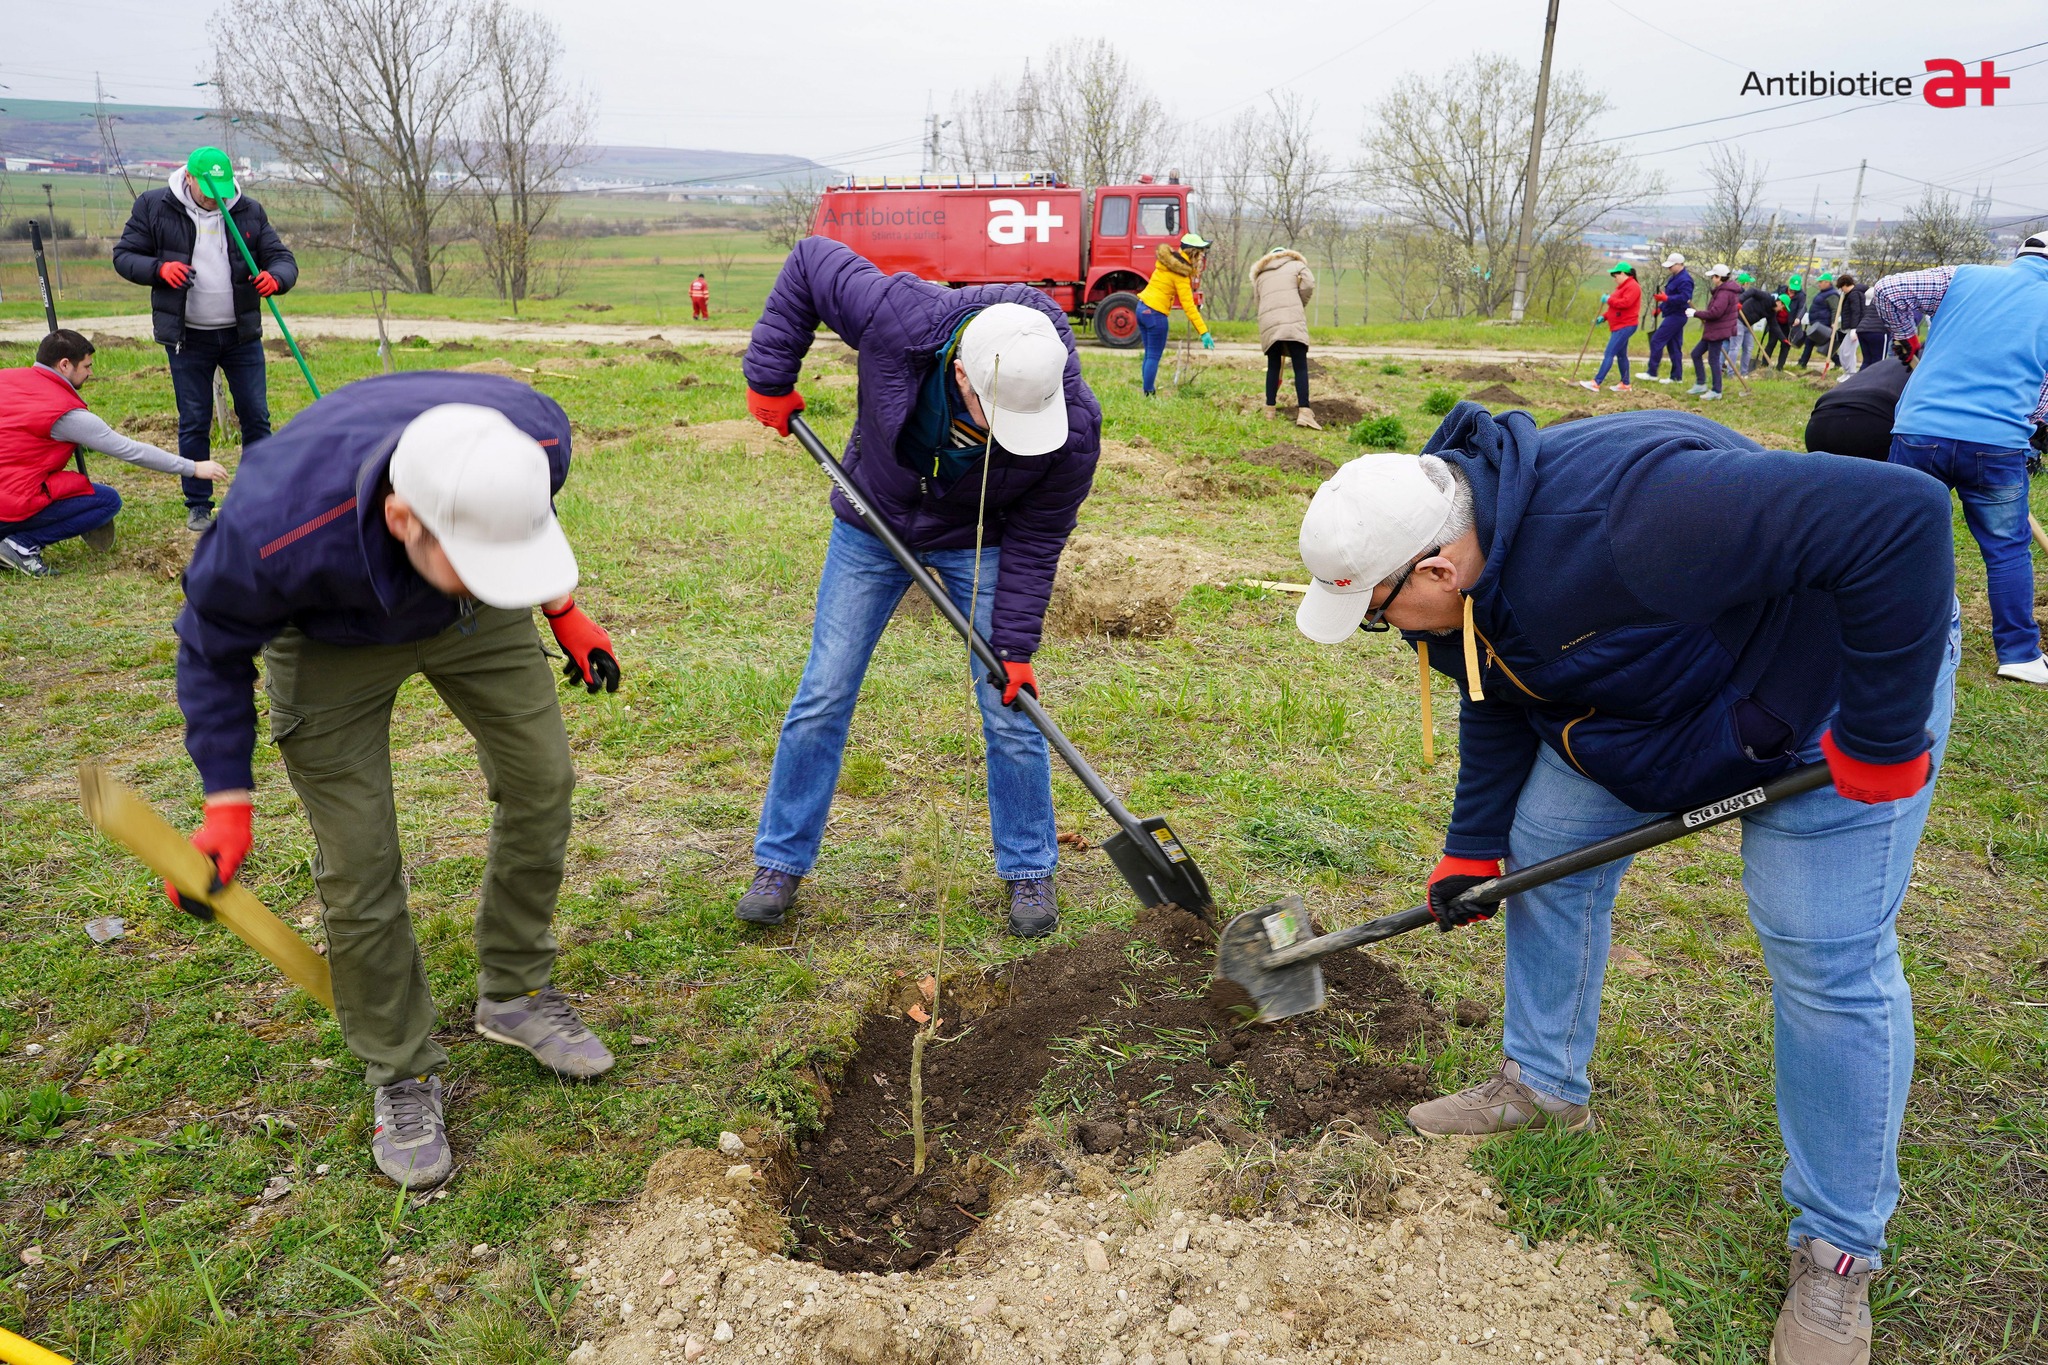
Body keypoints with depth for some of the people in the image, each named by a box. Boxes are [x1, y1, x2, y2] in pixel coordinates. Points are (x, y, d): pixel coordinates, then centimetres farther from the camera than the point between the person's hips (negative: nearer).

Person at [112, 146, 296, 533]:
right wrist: (159, 268, -20)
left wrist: (275, 277, -22)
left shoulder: (249, 211, 2)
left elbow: (283, 258, 2)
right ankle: (198, 505, 15)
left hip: (242, 335, 1)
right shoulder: (153, 207, -3)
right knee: (194, 423, 5)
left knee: (256, 418, 4)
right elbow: (124, 256, 1)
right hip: (187, 338, -1)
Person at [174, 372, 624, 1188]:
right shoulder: (275, 531, -42)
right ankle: (402, 1074, 18)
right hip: (333, 639, -3)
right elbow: (213, 648, -18)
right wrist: (227, 801, -18)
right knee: (359, 864, -5)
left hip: (473, 620, 4)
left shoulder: (534, 438, -34)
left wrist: (560, 609, 4)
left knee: (541, 782, 5)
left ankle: (513, 995, 28)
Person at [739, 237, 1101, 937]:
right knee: (824, 696, 3)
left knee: (1010, 710, -2)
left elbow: (1036, 540, -18)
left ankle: (1030, 872, 17)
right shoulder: (901, 320, -35)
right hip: (873, 522, 1)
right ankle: (780, 863, 18)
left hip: (978, 543, -1)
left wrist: (1015, 647, -18)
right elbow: (811, 259, -16)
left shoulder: (1073, 427, -32)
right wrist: (769, 377, -16)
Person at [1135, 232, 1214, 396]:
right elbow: (1188, 306, -18)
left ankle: (1148, 392, 15)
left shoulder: (1167, 259, 7)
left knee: (1149, 354, 13)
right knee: (1154, 357, -4)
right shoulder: (1181, 273, -14)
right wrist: (1204, 332, -20)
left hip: (1142, 307, 8)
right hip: (1156, 313, -8)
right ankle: (1148, 395, -5)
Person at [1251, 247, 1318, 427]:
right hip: (1292, 320, -3)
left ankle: (1270, 410, 13)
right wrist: (1300, 306, 17)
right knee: (1300, 367, -6)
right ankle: (1303, 412, -16)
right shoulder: (1296, 265, 21)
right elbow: (1308, 285, 3)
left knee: (1273, 366, 14)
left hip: (1268, 322, 3)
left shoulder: (1260, 274, 30)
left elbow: (1257, 299, 20)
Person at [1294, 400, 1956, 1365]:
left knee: (1829, 962, -8)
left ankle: (1838, 1252, 11)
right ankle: (1544, 1084, 28)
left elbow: (1900, 516, -43)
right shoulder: (1464, 568, -13)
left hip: (1835, 685, -8)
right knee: (1544, 850, 7)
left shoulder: (1622, 516, -43)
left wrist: (1881, 734, -34)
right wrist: (1472, 850, 8)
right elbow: (1497, 712, 5)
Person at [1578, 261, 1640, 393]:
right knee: (1621, 355, 13)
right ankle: (1625, 384, 19)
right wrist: (1603, 317, 11)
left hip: (1625, 327, -11)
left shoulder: (1632, 287, -14)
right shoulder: (1622, 286, 20)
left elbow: (1625, 303, -27)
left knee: (1609, 354, -15)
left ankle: (1596, 383, -20)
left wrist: (1608, 299, -15)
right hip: (1619, 326, 11)